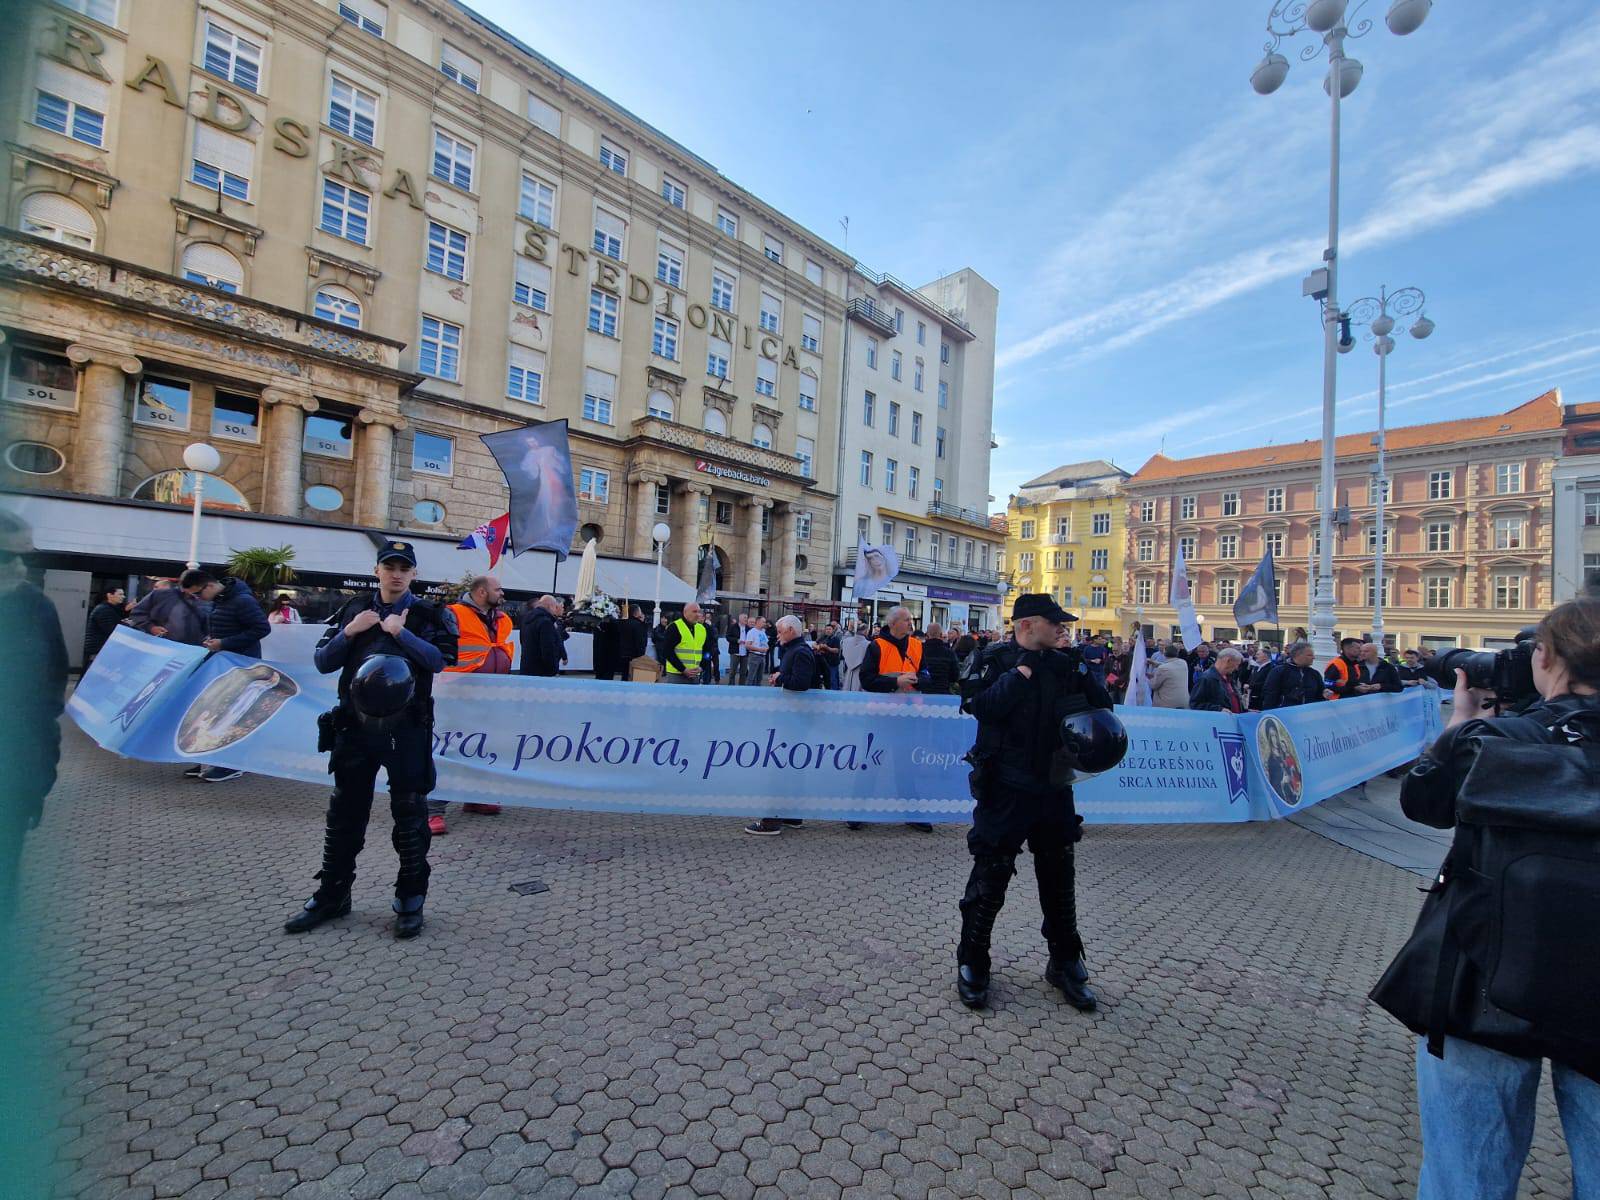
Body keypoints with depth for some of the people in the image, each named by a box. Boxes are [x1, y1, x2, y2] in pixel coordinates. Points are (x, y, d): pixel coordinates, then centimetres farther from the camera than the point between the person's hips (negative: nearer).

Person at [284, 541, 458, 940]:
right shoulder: (353, 610, 10)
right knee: (344, 815, 14)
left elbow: (440, 659, -16)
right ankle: (331, 896, 29)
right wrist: (349, 632, -8)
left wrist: (400, 632, -19)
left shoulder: (429, 615, -1)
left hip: (406, 729, -3)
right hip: (354, 726, 4)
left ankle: (411, 900, 16)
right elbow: (323, 662, 6)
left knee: (410, 815, 3)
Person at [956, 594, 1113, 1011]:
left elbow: (1103, 707, 9)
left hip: (1053, 788, 5)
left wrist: (1083, 675, -8)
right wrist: (1022, 671, -22)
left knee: (1059, 876, 16)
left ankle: (1065, 964, 34)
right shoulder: (994, 661, -8)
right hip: (1005, 789, -5)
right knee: (990, 875, 3)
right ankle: (972, 963, 20)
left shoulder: (1064, 664, 6)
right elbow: (981, 707, -23)